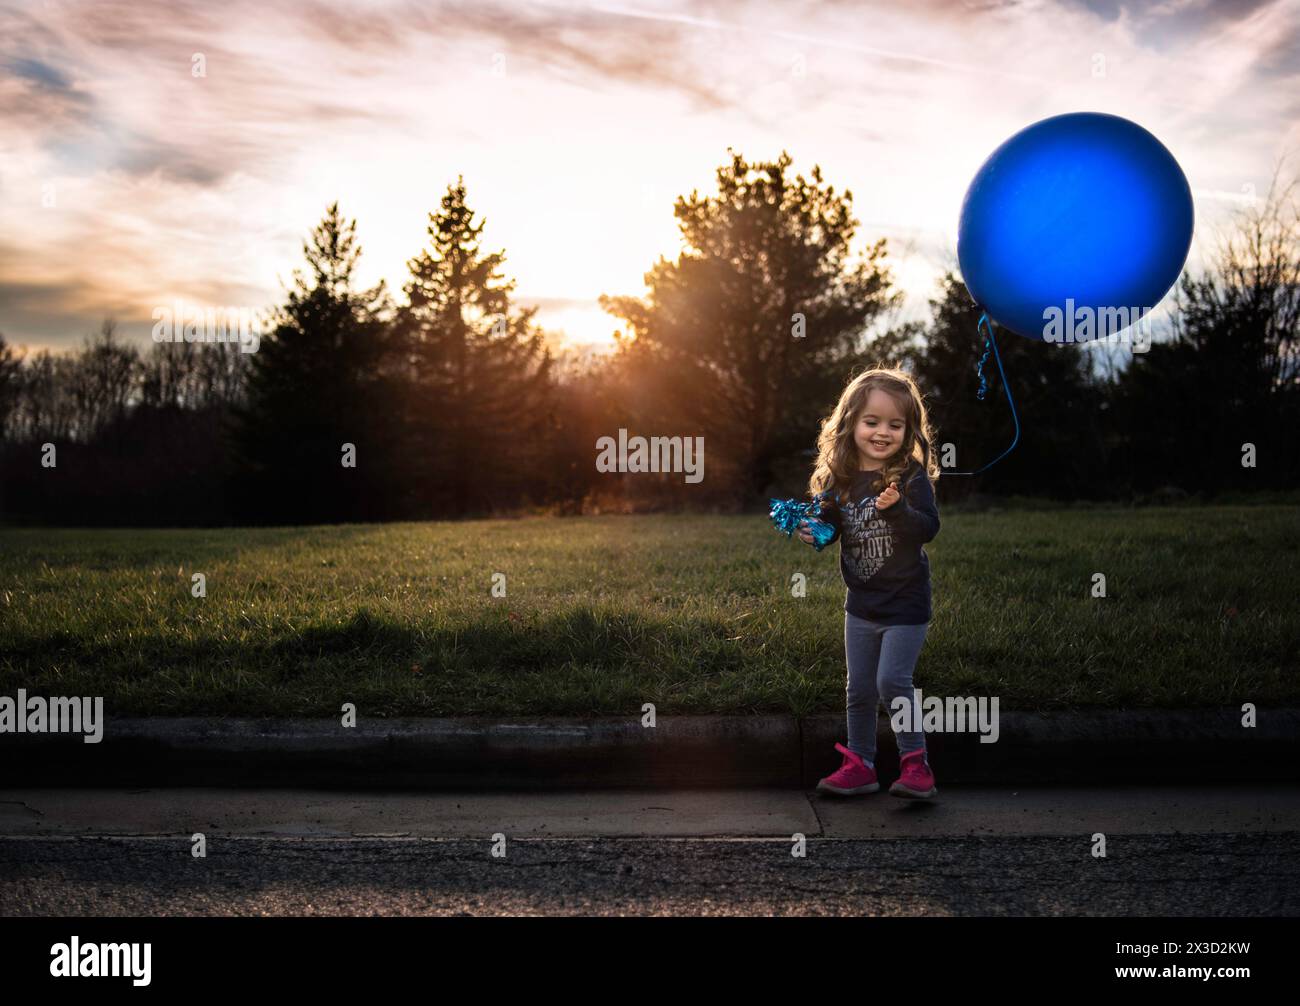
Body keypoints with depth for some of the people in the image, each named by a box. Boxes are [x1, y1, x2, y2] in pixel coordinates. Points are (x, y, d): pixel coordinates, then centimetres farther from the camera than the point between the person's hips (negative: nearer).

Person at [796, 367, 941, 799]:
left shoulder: (911, 475, -13)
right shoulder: (839, 477, -1)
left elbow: (929, 528, -22)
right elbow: (829, 528, 10)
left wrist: (897, 508, -38)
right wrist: (810, 531, -11)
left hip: (905, 603, -5)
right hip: (861, 603, 5)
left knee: (892, 681, -9)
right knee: (859, 689, 12)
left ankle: (916, 761, 7)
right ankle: (859, 764, 25)